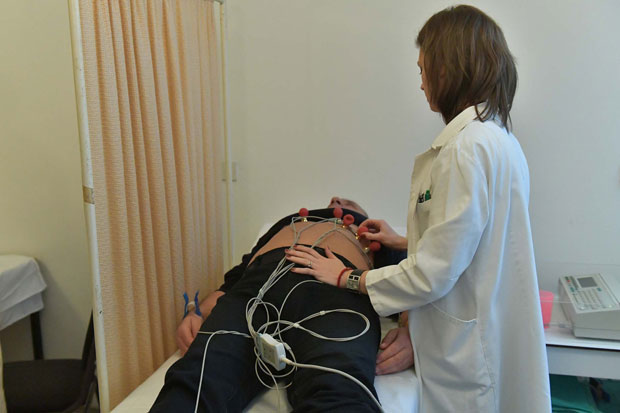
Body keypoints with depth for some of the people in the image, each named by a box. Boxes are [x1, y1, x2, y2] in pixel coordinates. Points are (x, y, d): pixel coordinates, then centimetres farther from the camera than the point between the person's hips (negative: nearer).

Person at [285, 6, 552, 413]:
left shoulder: (466, 147, -25)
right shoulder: (499, 138, 6)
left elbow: (433, 275, -23)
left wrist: (345, 278, -11)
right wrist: (404, 241, 19)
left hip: (464, 347, -9)